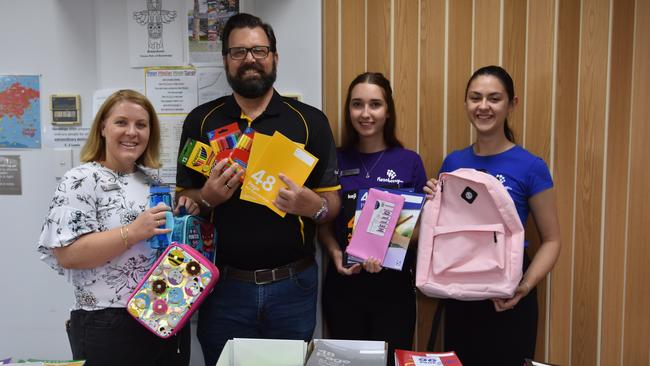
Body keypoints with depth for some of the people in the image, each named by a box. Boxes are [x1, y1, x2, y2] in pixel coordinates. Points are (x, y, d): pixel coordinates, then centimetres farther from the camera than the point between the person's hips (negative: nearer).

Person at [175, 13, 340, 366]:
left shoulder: (310, 121, -1)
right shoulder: (201, 121, 2)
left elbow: (333, 202, 0)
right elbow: (183, 200, 6)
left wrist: (313, 205, -22)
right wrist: (208, 196, -15)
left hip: (292, 285, 0)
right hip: (224, 284, 1)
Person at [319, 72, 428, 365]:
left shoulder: (409, 162, -2)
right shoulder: (334, 161, 1)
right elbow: (323, 224, 6)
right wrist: (335, 253, -14)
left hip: (393, 285, -1)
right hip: (343, 284, 1)